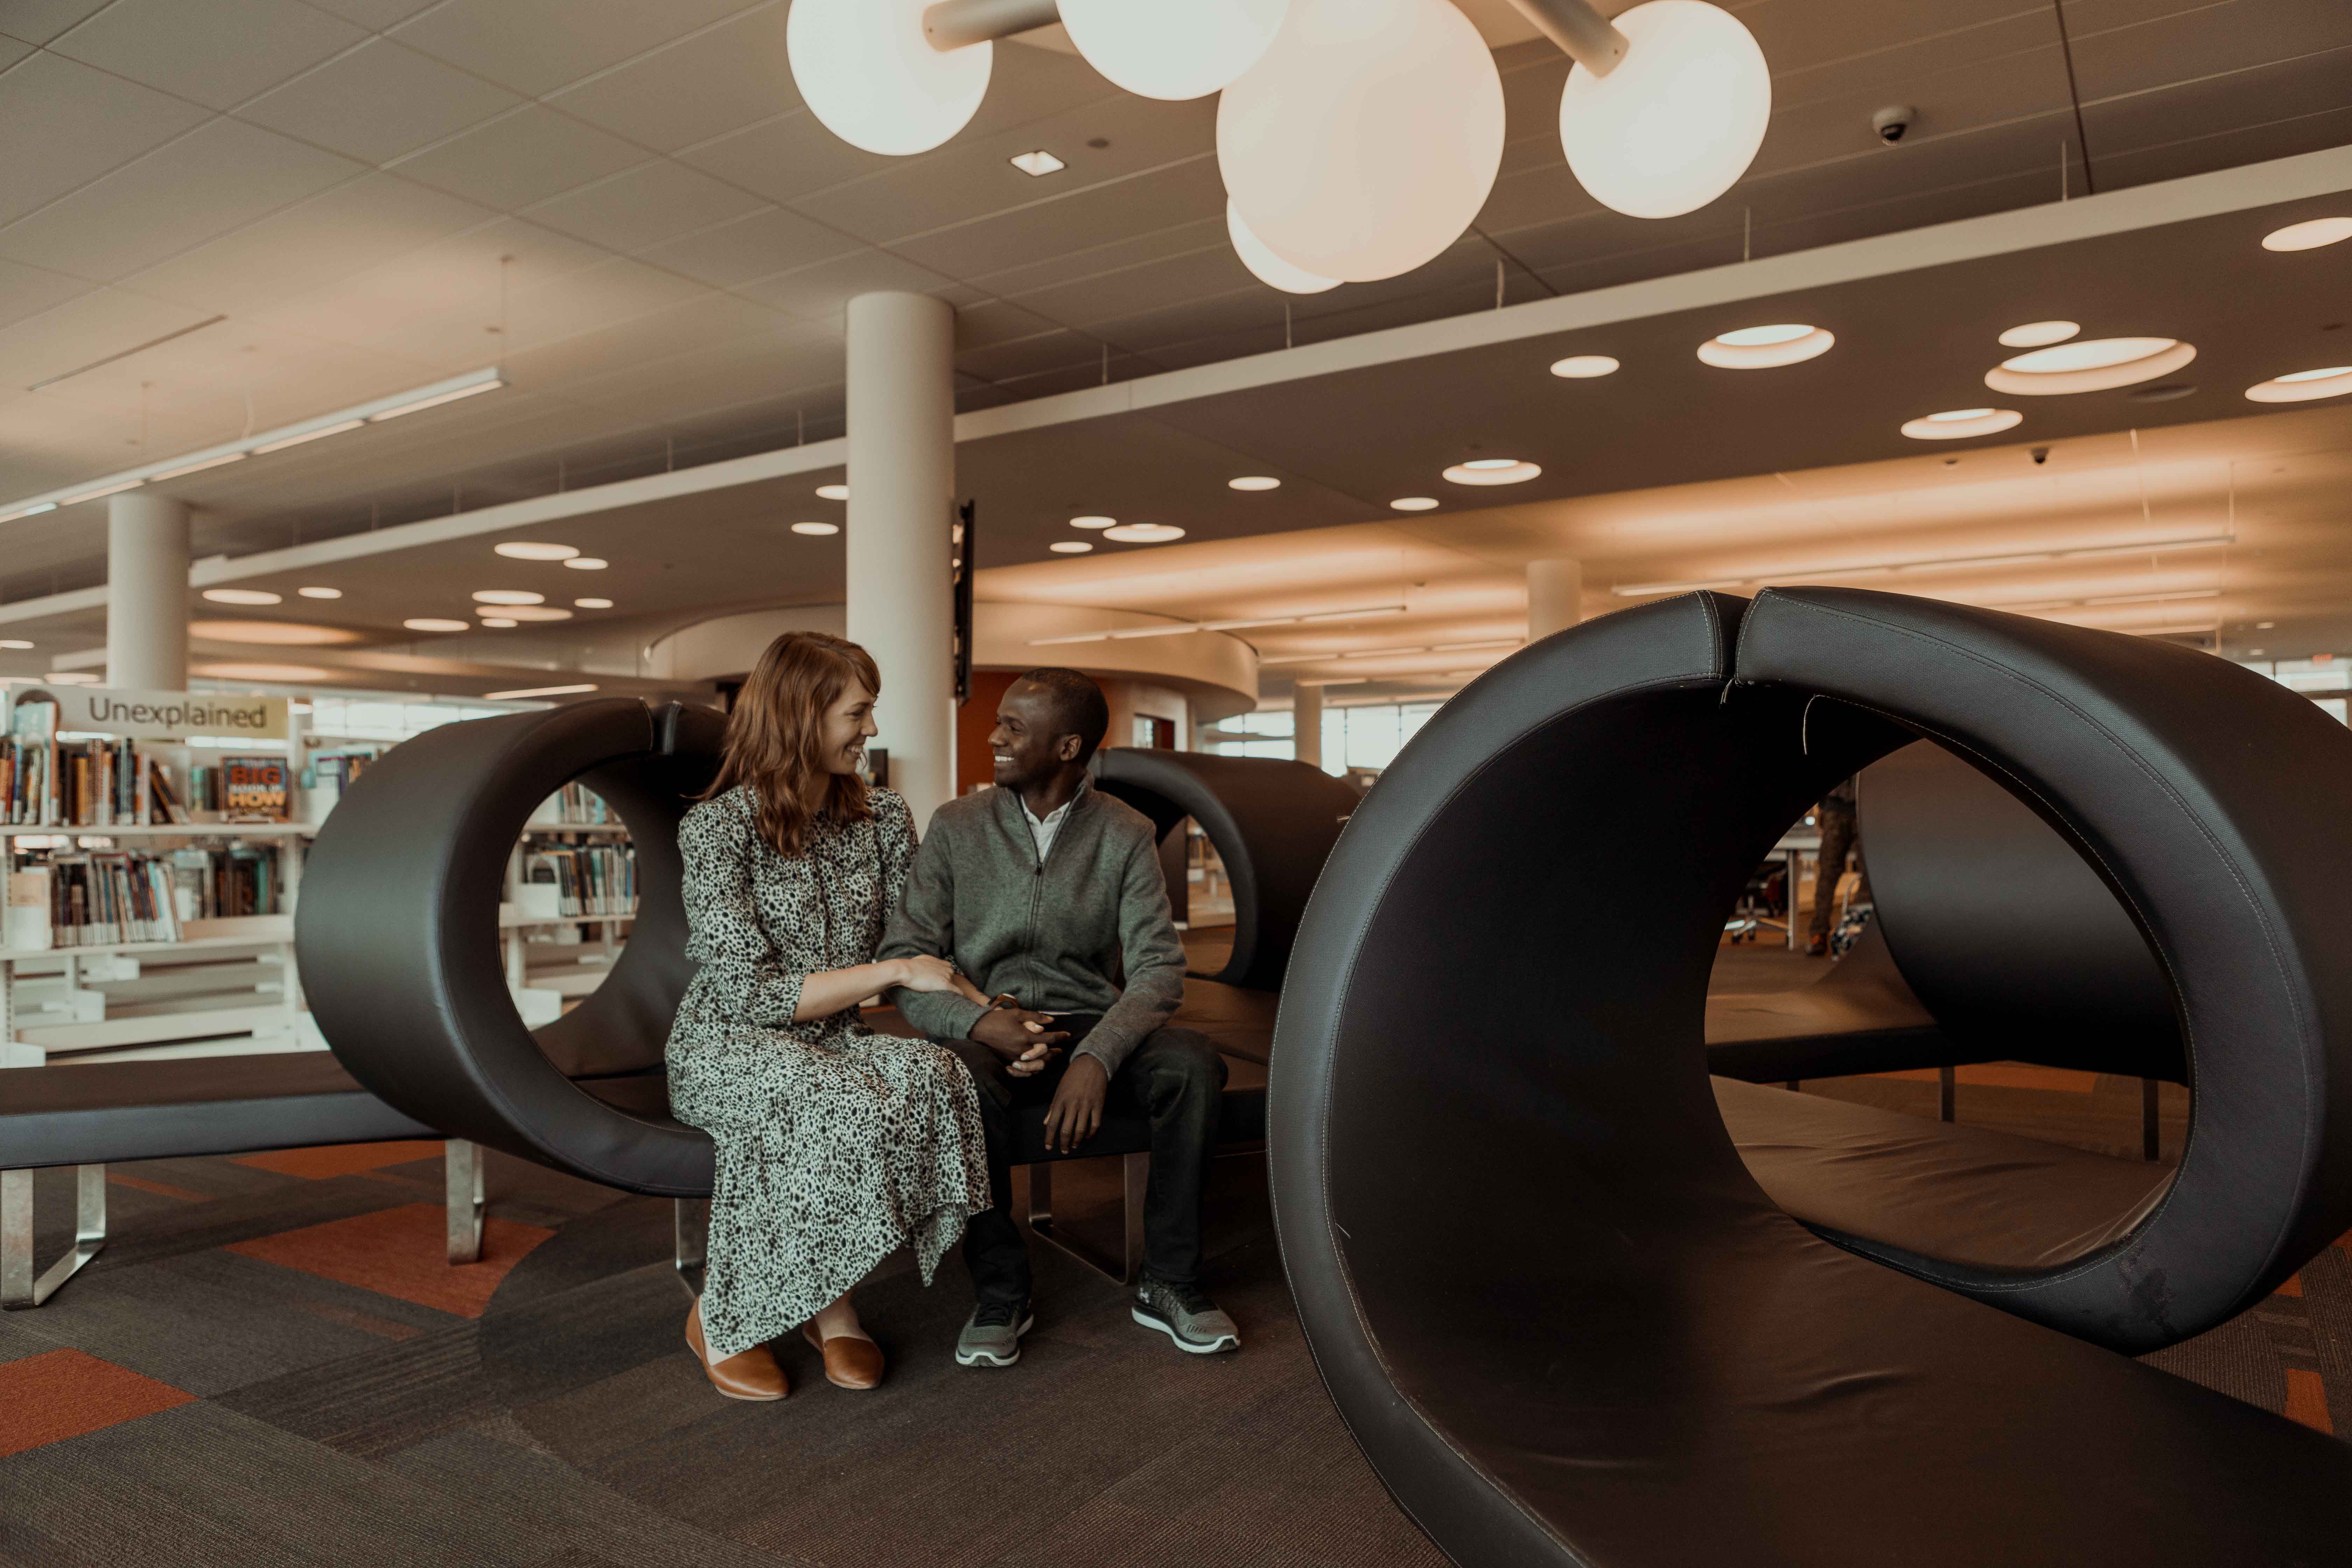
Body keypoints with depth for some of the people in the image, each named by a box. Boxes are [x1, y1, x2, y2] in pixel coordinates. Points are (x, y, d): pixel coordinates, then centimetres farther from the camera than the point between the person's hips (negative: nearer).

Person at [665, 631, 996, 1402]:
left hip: (834, 1046, 4)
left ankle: (828, 1300, -14)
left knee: (932, 1075, -29)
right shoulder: (717, 828, -10)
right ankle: (720, 1315, -13)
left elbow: (918, 955, 6)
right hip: (726, 1048, -4)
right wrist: (892, 971, -21)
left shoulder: (883, 819, 5)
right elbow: (749, 992, -15)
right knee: (847, 1109, -35)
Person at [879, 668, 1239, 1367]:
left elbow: (1158, 967, -9)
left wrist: (1097, 1056, -27)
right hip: (989, 1035, 0)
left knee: (1194, 1064, -28)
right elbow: (904, 963, -2)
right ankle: (999, 1292, -15)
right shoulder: (956, 826, 2)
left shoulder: (1125, 834, 1)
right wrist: (982, 1022, -22)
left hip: (1092, 1027, 1)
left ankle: (1169, 1282, -12)